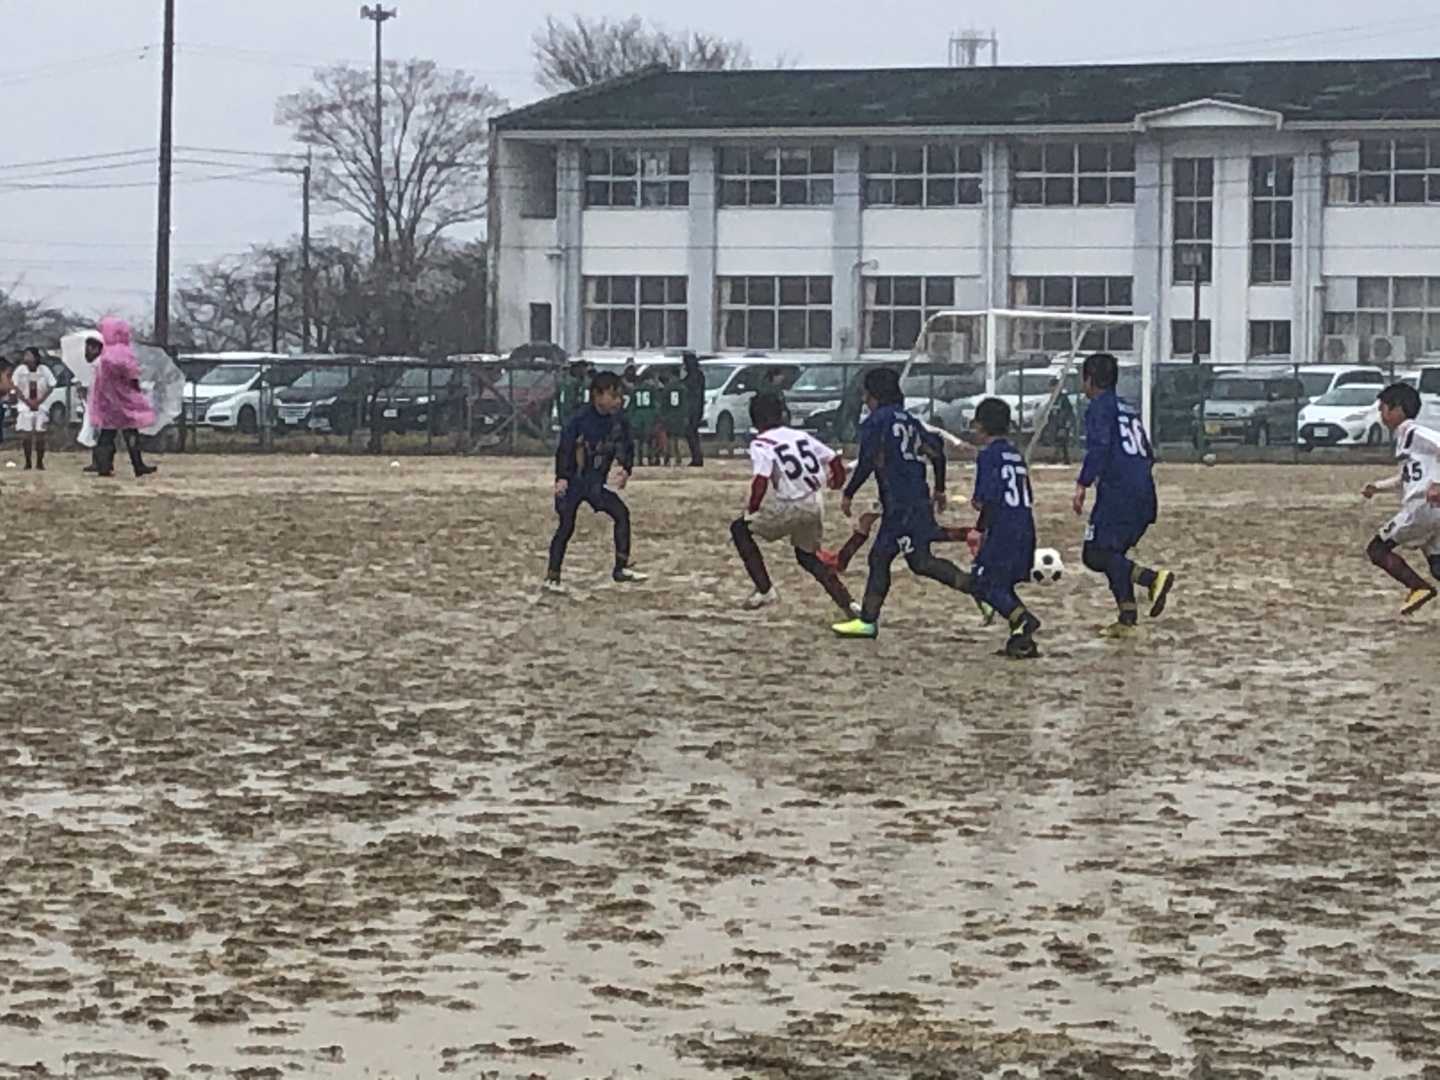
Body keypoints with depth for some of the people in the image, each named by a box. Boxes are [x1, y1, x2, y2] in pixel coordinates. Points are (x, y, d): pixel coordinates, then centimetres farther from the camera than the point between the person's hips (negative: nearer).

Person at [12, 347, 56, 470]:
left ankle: (40, 462, 6)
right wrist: (27, 401, -10)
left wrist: (40, 400, -10)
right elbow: (16, 388, -2)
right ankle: (28, 462, 7)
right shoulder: (20, 370, -7)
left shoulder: (44, 370, -7)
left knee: (40, 435, -2)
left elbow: (51, 386, -1)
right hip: (24, 407, 0)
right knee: (26, 436, -2)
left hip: (41, 407, 0)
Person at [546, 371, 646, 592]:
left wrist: (626, 470, -13)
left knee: (622, 513, 0)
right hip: (572, 483, -6)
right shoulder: (581, 419, -19)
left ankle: (621, 569, 10)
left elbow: (626, 447, 4)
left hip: (596, 483, 6)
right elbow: (565, 448, -17)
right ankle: (552, 578, -3)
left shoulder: (618, 420, -3)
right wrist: (561, 478, -23)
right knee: (566, 526, -9)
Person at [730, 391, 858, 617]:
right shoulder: (801, 436, 11)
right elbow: (834, 461, 11)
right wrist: (838, 479, 30)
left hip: (789, 506, -7)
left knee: (740, 528, 15)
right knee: (807, 555, 28)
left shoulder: (760, 444, -8)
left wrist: (752, 508, -9)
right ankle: (847, 602, 15)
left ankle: (764, 590, 8)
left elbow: (761, 480, -22)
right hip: (815, 504, 7)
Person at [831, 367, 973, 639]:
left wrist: (848, 494, -6)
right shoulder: (909, 420, 18)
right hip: (918, 499, 9)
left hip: (899, 502, -9)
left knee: (920, 561, -13)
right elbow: (936, 449, 17)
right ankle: (867, 620, 17)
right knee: (879, 558, 14)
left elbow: (867, 463, -15)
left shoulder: (876, 422, -7)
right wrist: (939, 489, 25)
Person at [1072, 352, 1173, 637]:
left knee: (1095, 554, -9)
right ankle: (1128, 619, 8)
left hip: (1118, 493, -9)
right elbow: (1148, 455, 24)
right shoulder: (1129, 409, 23)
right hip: (1144, 495, 9)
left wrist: (1082, 486, -15)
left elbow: (1099, 449, -16)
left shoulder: (1100, 407, -2)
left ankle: (1152, 578, -26)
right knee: (1113, 554, 15)